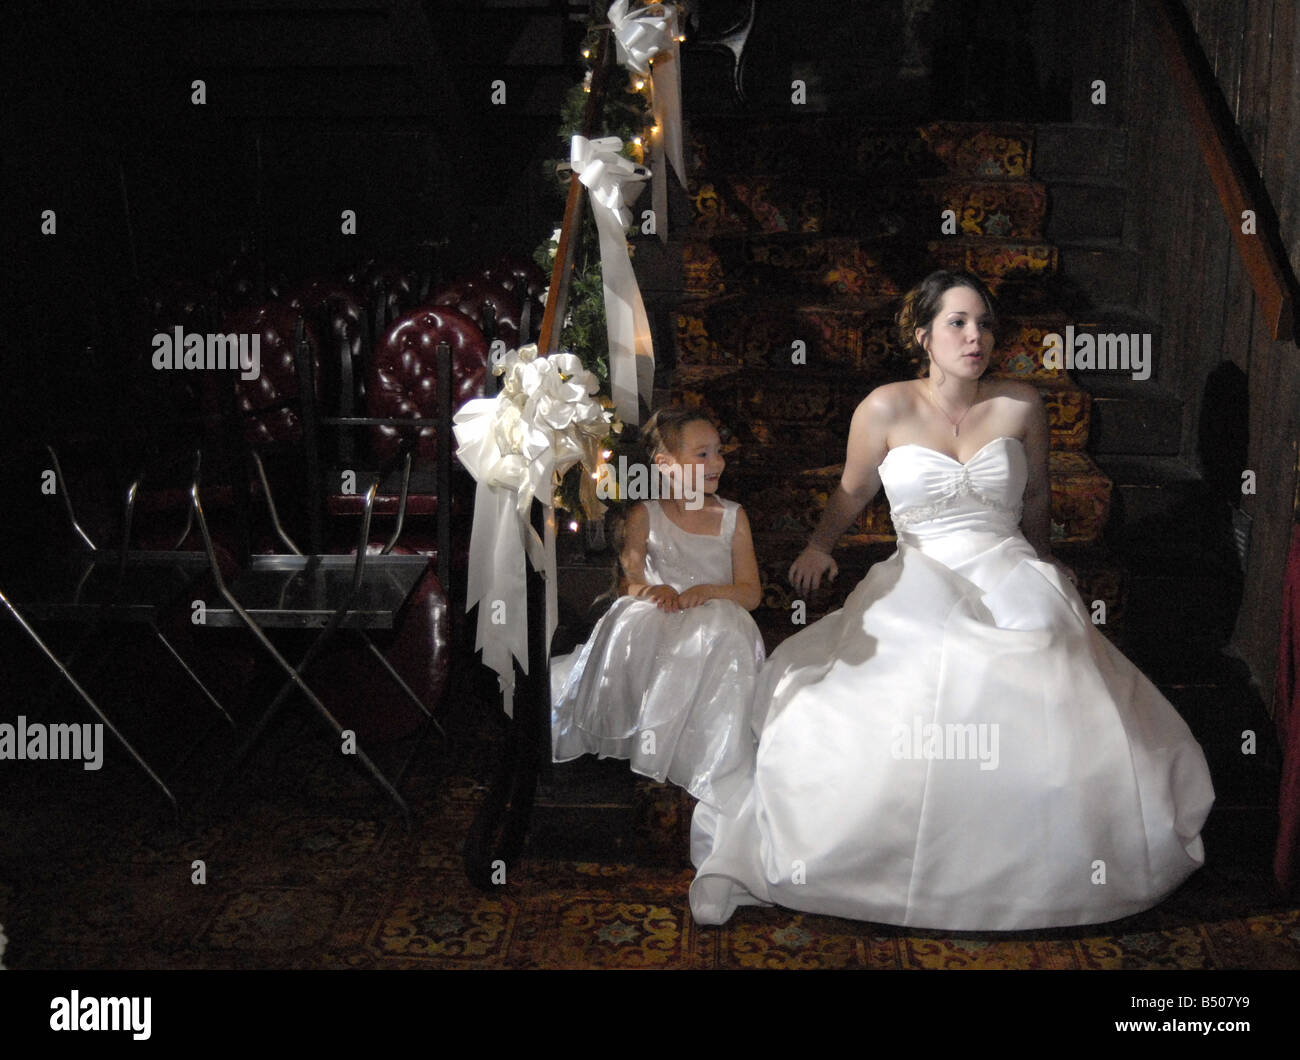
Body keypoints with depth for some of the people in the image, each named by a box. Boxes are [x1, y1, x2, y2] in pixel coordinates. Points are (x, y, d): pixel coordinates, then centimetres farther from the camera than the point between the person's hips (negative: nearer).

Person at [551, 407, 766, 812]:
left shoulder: (733, 516, 10)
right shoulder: (644, 516, 8)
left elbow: (752, 593, 5)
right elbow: (627, 578, 0)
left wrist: (708, 591, -15)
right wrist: (649, 590, -24)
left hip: (715, 622, 0)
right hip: (656, 629, 0)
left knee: (723, 627, -36)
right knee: (634, 619, -35)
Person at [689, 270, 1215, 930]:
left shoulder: (1021, 405, 8)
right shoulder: (887, 409, 2)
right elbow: (852, 492, 16)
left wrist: (1043, 576, 30)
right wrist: (818, 547, 0)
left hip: (1014, 583, 2)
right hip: (917, 589, -2)